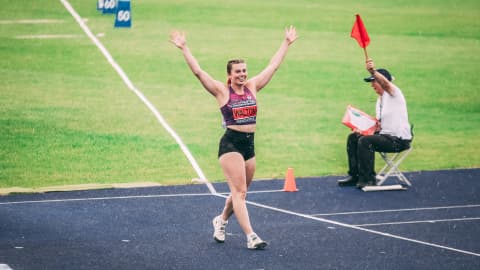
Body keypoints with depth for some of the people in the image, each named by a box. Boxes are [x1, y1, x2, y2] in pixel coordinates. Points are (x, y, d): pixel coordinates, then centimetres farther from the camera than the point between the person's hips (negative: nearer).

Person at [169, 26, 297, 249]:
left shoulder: (252, 87, 8)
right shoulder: (222, 91, -4)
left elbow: (273, 65, 13)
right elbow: (197, 71, -11)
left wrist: (286, 43, 16)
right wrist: (184, 48, -16)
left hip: (249, 144, 5)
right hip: (230, 144, -5)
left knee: (239, 191, 15)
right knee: (239, 191, -10)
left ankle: (221, 220, 40)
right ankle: (251, 237, -14)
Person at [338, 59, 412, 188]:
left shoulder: (393, 93, -9)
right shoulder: (379, 100, 18)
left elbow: (385, 83, -34)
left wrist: (373, 72, -54)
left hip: (399, 140, -10)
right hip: (385, 135, 10)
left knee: (365, 140, -27)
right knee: (353, 137, 6)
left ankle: (368, 179, -17)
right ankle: (354, 176, 7)